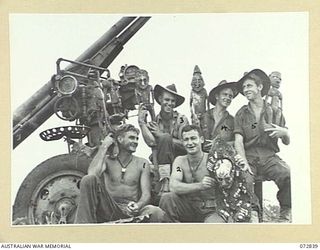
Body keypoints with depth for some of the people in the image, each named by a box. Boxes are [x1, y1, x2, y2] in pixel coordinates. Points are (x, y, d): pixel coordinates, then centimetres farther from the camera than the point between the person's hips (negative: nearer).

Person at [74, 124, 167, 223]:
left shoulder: (142, 164, 11)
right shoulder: (107, 160, 11)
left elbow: (146, 194, 1)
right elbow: (92, 173, -12)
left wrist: (138, 205, -23)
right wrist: (104, 147, -3)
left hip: (130, 211, 0)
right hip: (108, 209, 1)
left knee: (158, 214, -33)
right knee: (89, 179, -24)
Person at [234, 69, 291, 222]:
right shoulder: (241, 114, 11)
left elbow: (287, 142, 13)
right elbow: (238, 141, 1)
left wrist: (284, 133, -12)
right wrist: (244, 163, -17)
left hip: (269, 157, 0)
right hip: (249, 157, 0)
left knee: (287, 174, -30)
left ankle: (286, 212, -5)